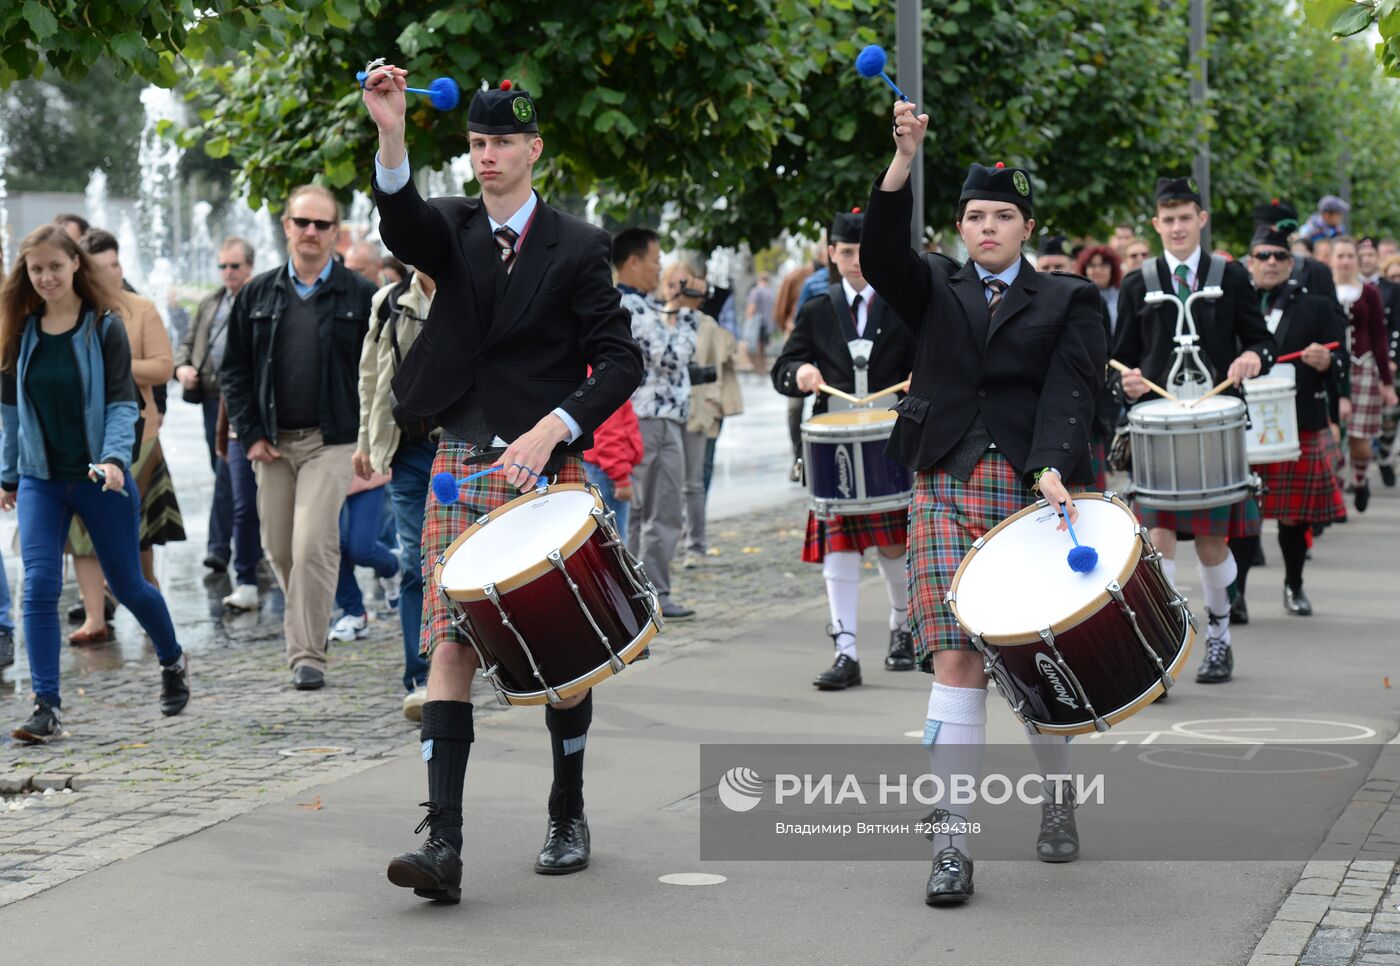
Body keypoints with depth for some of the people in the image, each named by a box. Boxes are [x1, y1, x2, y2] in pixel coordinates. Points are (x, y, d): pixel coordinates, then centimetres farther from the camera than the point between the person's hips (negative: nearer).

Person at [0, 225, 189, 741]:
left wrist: (114, 457, -25)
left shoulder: (104, 327, -6)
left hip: (100, 477, -2)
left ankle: (173, 662, 37)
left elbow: (122, 402, -10)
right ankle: (46, 706, -10)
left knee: (127, 585, 9)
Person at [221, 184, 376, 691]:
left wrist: (372, 437, -5)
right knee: (279, 548, 9)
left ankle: (308, 655, -7)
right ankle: (304, 624, 32)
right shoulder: (258, 294, 8)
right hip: (273, 443, 4)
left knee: (313, 545, -14)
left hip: (331, 441, -4)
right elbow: (234, 368, 12)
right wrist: (250, 433, 2)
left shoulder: (359, 296, 0)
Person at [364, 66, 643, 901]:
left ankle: (570, 817, 26)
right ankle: (444, 842, -13)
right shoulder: (453, 230, 6)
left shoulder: (577, 247, -1)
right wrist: (392, 137, -36)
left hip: (546, 469, -2)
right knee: (451, 646, -8)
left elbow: (621, 361, -5)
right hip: (462, 467, 2)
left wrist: (550, 430, -18)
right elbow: (403, 226, -18)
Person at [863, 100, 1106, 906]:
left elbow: (1070, 393, -6)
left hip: (1033, 488, 0)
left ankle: (1059, 800, 32)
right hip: (949, 491, 1)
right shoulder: (936, 290, 13)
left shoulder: (1068, 302, 8)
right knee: (956, 662, -10)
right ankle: (955, 845, -10)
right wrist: (904, 160, -21)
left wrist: (1052, 468, -23)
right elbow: (883, 254, -7)